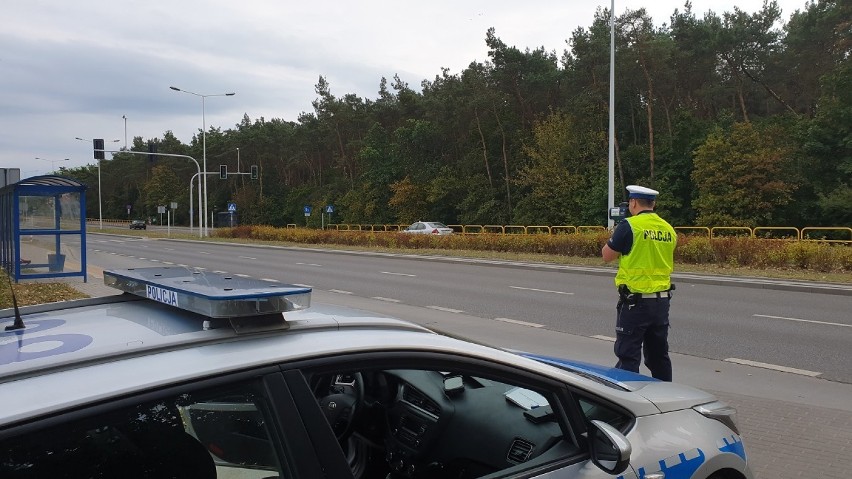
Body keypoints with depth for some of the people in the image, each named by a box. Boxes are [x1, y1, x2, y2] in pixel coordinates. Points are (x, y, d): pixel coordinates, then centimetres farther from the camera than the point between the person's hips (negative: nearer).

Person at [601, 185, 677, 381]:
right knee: (659, 355, 17)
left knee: (628, 356, 1)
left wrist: (614, 234, 13)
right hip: (662, 300, 7)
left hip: (636, 300, -6)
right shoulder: (668, 229, 7)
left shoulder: (629, 225, -12)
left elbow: (607, 255, -5)